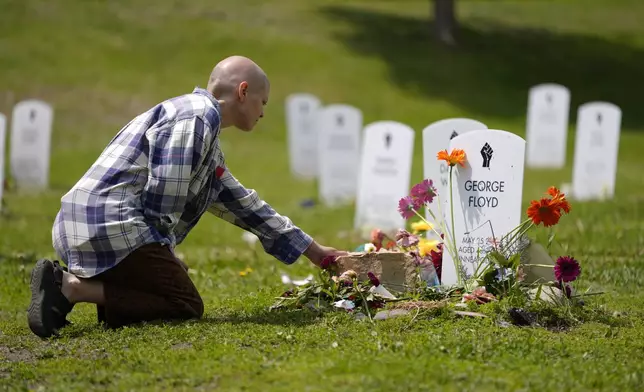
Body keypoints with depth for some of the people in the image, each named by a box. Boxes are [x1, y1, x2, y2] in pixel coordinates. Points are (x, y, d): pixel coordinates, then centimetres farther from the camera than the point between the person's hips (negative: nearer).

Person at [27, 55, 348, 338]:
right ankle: (75, 288, -18)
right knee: (185, 306, -7)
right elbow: (165, 187, -18)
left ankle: (67, 280, 2)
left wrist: (312, 251, 35)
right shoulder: (198, 114, -7)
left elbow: (240, 203, 33)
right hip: (111, 223, -10)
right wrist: (161, 252, -6)